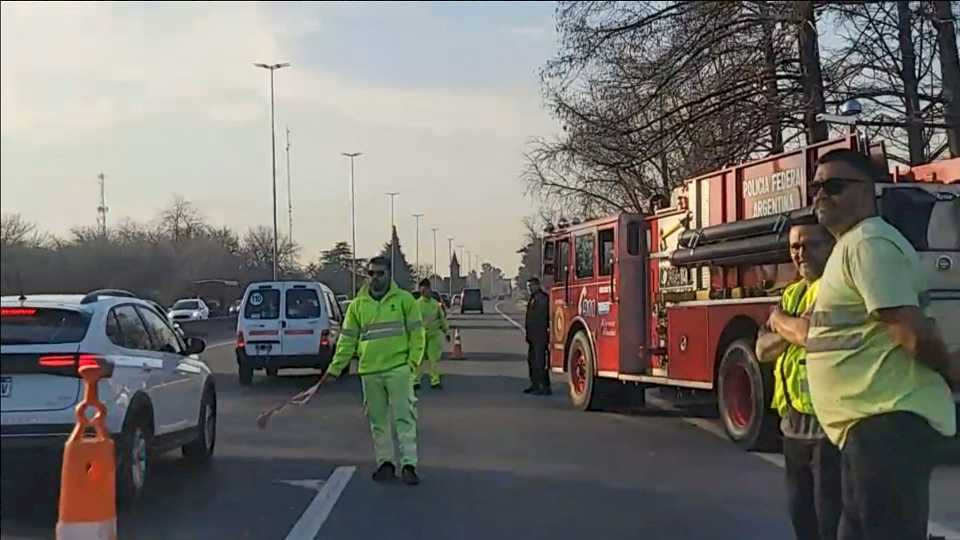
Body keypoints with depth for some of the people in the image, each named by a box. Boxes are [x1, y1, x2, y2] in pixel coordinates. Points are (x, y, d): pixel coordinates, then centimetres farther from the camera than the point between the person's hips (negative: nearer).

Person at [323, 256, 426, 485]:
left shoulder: (404, 299, 3)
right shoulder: (357, 305, 10)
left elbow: (416, 332, 3)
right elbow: (347, 339, 12)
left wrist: (413, 360, -8)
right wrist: (334, 368, 7)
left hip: (398, 368, -3)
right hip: (369, 371, 3)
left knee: (404, 416, -6)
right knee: (377, 420, 8)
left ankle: (409, 464, -5)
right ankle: (385, 462, 17)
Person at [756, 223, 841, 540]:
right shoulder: (792, 294, 17)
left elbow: (813, 334, -24)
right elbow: (763, 349, 12)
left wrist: (779, 320, -3)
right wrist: (794, 329, -9)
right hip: (794, 423, 9)